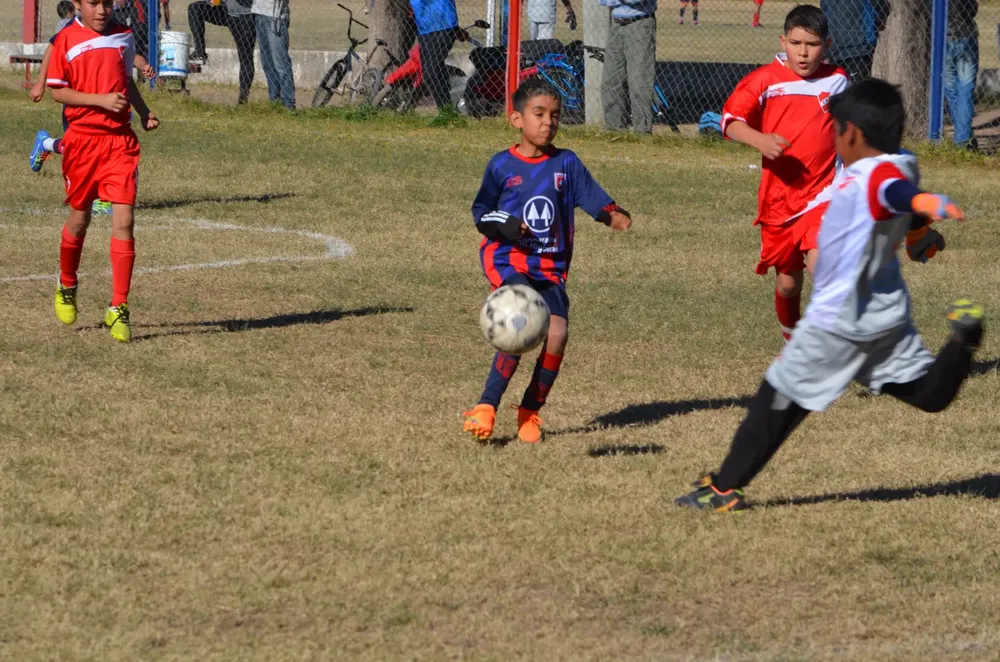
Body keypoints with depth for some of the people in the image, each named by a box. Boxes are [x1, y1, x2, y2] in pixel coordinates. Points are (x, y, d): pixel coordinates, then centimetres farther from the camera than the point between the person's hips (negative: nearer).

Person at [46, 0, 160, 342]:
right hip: (82, 138, -2)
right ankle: (66, 286, 40)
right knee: (79, 217, 12)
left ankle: (118, 309, -6)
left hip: (120, 139, 2)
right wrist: (101, 100, -19)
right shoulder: (67, 40, -6)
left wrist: (144, 112, 6)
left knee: (123, 221, -10)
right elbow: (57, 91, -8)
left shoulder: (123, 37, 6)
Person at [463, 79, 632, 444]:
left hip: (551, 267, 3)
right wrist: (504, 225, -14)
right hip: (508, 260, -3)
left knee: (557, 332, -14)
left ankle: (530, 412, 6)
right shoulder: (502, 165, 1)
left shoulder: (566, 163, 6)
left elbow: (590, 195, -4)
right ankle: (486, 407, -16)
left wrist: (612, 214, -24)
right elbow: (480, 211, 7)